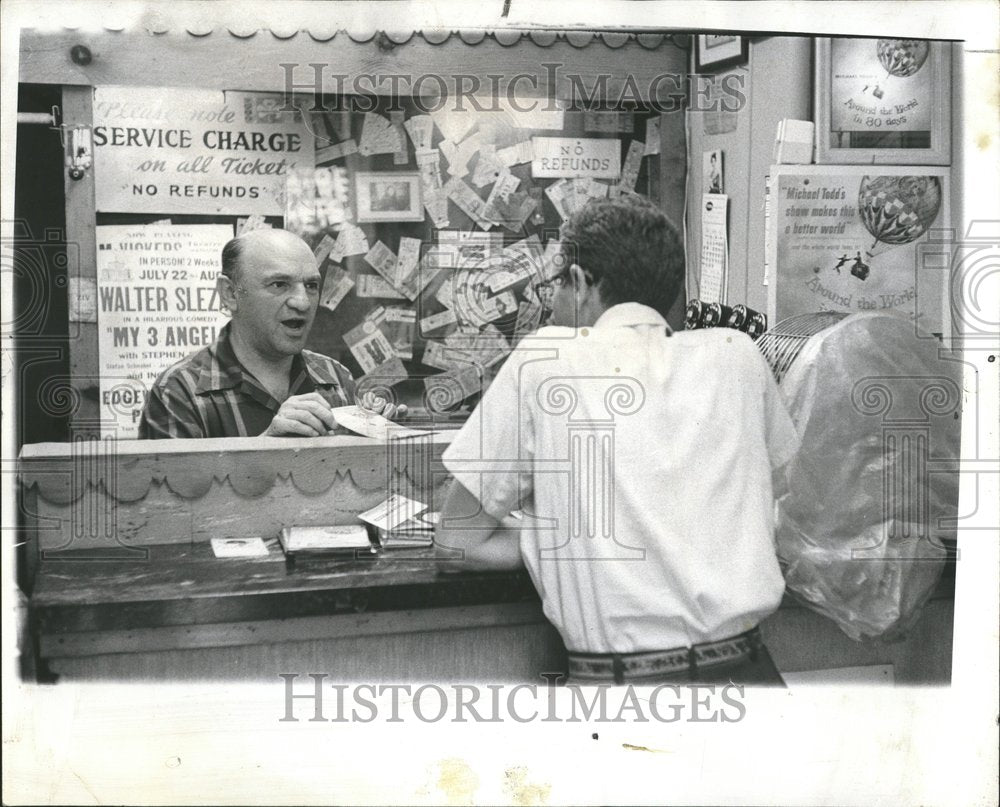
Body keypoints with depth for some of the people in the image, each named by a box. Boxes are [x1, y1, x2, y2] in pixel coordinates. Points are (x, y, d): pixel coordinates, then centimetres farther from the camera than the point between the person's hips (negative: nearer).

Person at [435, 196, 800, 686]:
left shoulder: (543, 360, 1)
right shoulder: (735, 354, 8)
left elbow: (455, 546, 4)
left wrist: (570, 540, 8)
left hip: (611, 674, -3)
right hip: (744, 668, 4)